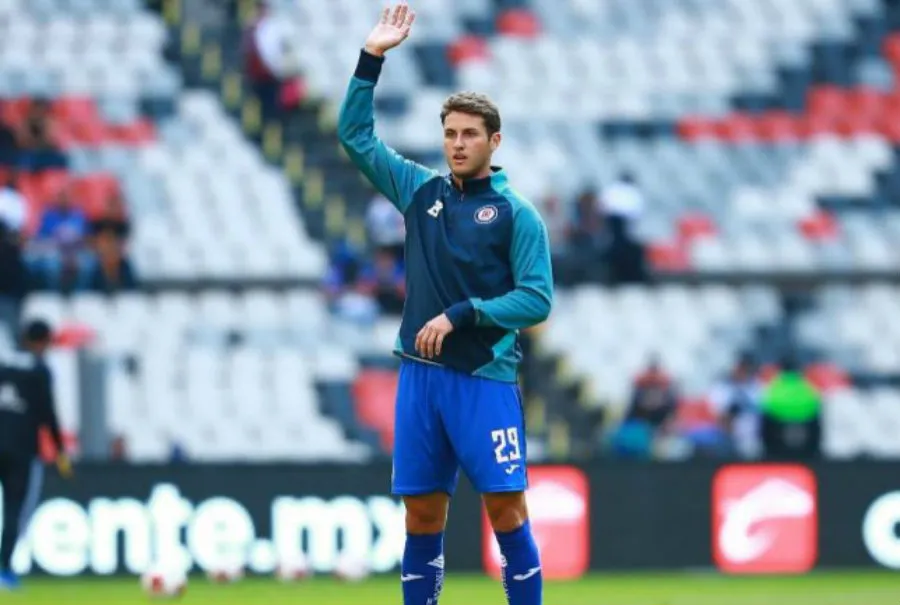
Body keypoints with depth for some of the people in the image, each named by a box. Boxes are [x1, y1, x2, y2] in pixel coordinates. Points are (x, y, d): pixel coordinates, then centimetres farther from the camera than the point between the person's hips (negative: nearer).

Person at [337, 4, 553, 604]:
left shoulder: (516, 214, -2)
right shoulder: (421, 191, 11)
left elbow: (537, 299, -8)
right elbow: (357, 135, 14)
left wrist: (461, 315, -15)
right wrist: (372, 59, 6)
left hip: (485, 379, -4)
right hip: (421, 375, 4)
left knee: (506, 509, -7)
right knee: (423, 515, 5)